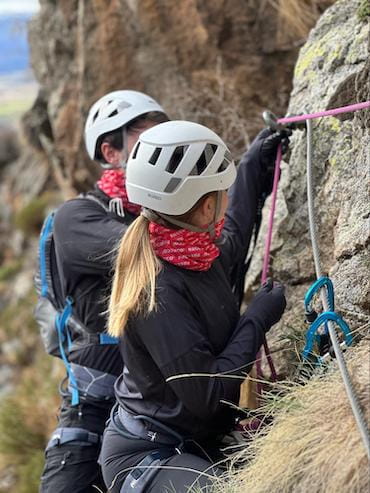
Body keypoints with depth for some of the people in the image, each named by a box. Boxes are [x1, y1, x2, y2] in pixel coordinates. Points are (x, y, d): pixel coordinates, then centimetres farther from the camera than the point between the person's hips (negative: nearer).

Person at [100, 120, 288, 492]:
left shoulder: (199, 256, 3)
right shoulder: (158, 291, -23)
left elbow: (232, 240, 30)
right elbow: (206, 396, -24)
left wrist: (252, 166, 37)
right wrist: (258, 319, -13)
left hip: (198, 444, 10)